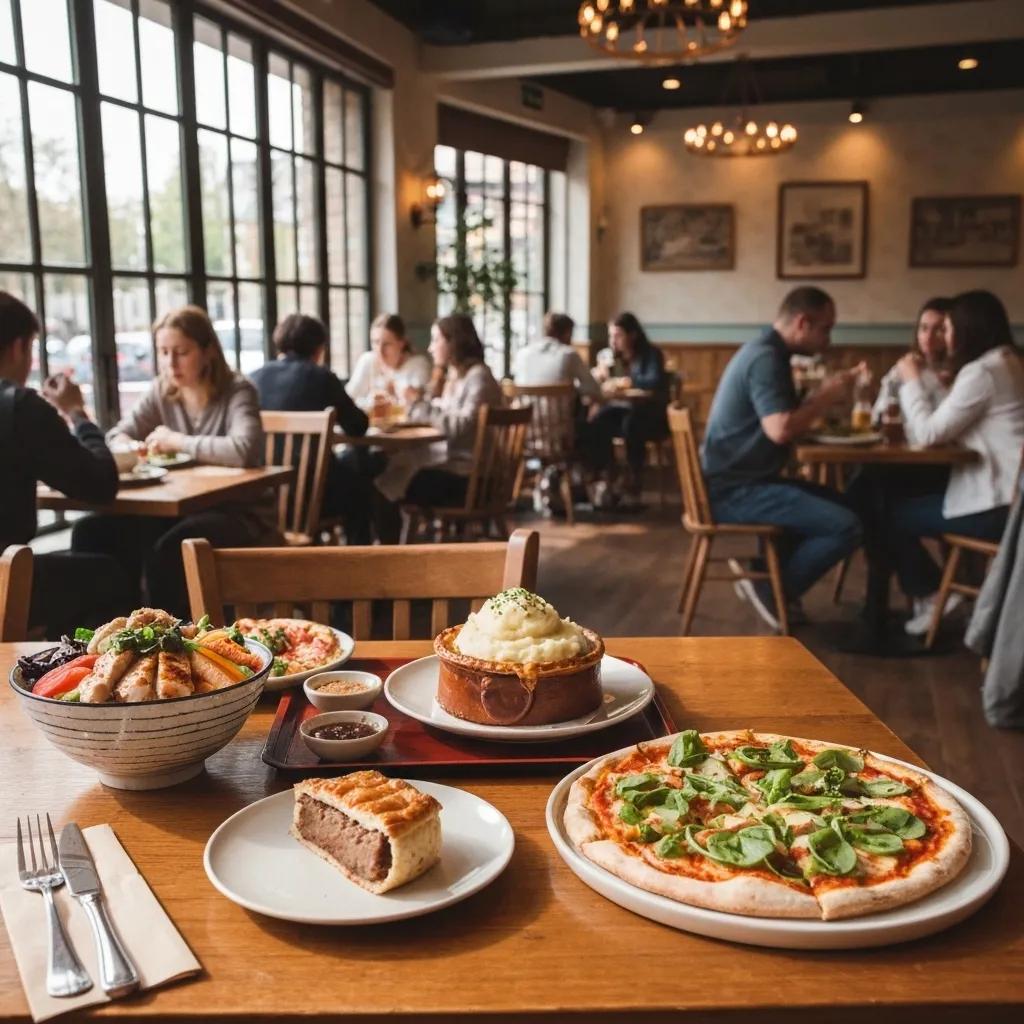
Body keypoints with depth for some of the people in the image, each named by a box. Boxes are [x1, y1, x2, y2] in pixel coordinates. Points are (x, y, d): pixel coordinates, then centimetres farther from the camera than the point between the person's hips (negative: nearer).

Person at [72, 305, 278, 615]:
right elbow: (116, 435, 11)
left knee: (167, 550, -34)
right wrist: (127, 448, -13)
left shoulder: (237, 392, -11)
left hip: (239, 514, -6)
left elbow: (243, 450, -30)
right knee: (92, 532, -11)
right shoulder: (161, 392, 7)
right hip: (180, 508, 7)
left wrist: (178, 441, -19)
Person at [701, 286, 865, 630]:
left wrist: (825, 393, 7)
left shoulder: (767, 352, 14)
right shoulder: (765, 358, -17)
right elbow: (780, 430, -29)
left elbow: (783, 419, 18)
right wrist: (827, 397, -14)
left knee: (837, 503, 22)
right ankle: (772, 587, 0)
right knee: (847, 526, -17)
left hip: (744, 481, 11)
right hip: (735, 490, -11)